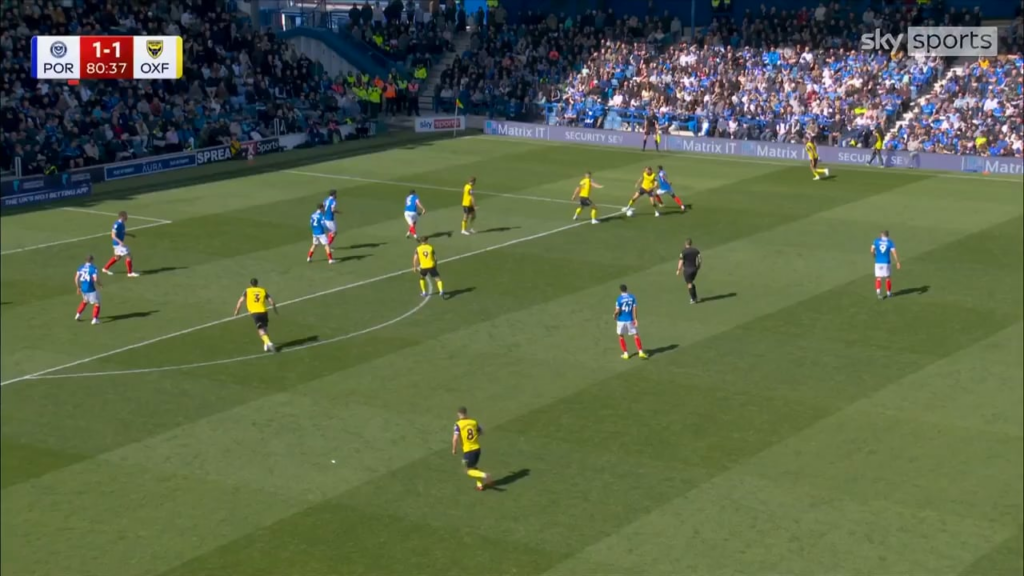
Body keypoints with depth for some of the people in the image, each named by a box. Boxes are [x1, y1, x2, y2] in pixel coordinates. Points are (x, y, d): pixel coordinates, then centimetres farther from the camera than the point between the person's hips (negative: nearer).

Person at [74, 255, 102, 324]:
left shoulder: (81, 267, 3)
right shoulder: (93, 268, -14)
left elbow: (76, 278, 3)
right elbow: (95, 279, -21)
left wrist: (78, 288, 14)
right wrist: (99, 284, -1)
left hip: (83, 288, 6)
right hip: (91, 289, -6)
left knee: (85, 301, 32)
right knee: (96, 303, 9)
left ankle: (78, 315, 29)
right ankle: (95, 319, 2)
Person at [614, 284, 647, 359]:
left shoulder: (619, 299, -13)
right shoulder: (632, 297, -2)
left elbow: (617, 311, -14)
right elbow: (634, 309, -3)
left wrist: (615, 316, 6)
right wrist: (635, 319, 0)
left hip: (621, 320, -2)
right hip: (630, 320, 2)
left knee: (621, 336, 14)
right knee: (635, 335, 10)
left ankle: (625, 353, 14)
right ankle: (640, 352, -1)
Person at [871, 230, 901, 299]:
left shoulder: (876, 240, -1)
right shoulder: (890, 242, -4)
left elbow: (872, 250, -7)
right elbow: (894, 253, -12)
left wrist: (874, 256, 14)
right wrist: (897, 262, -8)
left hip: (878, 262, 0)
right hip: (886, 262, 0)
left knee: (878, 278, 5)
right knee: (888, 277, 17)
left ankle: (878, 292, -17)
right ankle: (888, 293, 25)